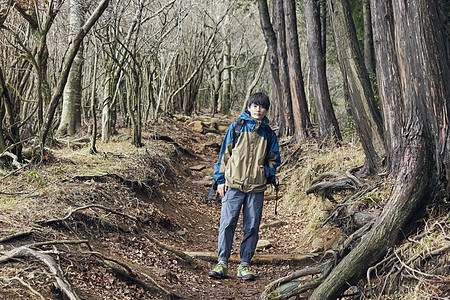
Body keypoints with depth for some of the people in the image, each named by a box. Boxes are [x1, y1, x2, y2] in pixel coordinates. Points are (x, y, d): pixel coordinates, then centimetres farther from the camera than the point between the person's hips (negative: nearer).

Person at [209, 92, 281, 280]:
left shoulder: (269, 133, 12)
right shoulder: (237, 127, 6)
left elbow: (274, 158, 21)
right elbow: (225, 153, 7)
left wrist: (268, 170, -1)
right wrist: (220, 180, 2)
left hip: (257, 187, 2)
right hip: (233, 184, -2)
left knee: (252, 227, 3)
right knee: (227, 223, -6)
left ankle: (245, 265, 13)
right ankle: (222, 262, 2)